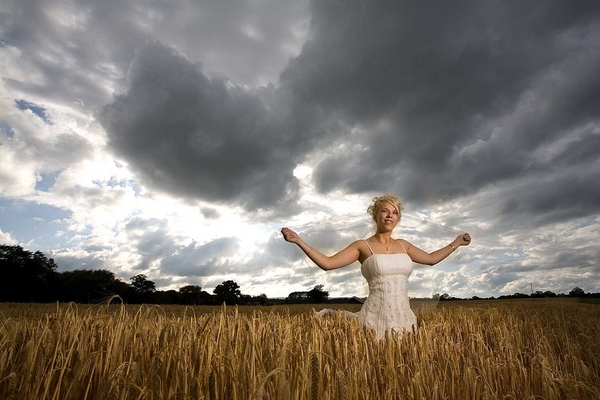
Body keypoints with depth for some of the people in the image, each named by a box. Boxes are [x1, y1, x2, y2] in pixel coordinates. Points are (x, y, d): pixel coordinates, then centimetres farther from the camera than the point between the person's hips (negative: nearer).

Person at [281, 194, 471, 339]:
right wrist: (298, 241, -18)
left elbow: (431, 258, 27)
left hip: (403, 317, 5)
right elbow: (328, 263, -11)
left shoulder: (403, 245, 11)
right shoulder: (362, 246, -3)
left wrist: (456, 242, 27)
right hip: (376, 317, -5)